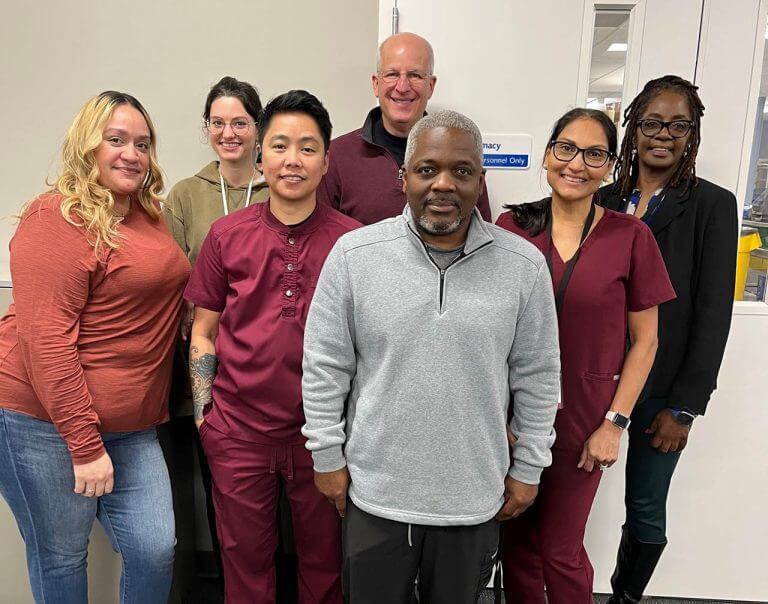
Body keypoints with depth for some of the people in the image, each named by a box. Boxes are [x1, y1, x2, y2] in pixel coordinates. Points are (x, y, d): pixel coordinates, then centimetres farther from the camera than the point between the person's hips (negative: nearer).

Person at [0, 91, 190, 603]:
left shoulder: (150, 216, 10)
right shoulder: (58, 218, -12)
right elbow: (46, 340, -18)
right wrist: (85, 445, -18)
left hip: (130, 426, 6)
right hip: (44, 422, -6)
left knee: (156, 550, 6)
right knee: (60, 557, 11)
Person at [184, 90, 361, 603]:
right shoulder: (227, 235, -1)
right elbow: (203, 333, 6)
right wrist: (203, 412, 1)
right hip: (239, 428, 1)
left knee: (323, 559, 18)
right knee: (245, 560, 19)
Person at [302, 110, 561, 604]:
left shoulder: (526, 265, -8)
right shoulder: (353, 254, -10)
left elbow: (537, 377, 0)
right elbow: (324, 366, -4)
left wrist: (528, 469, 4)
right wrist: (328, 456, -1)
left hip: (475, 497, 1)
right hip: (374, 491, 0)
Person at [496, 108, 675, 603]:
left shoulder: (631, 237, -6)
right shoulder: (512, 226, -3)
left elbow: (644, 340, -1)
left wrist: (615, 423, -5)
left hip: (583, 417, -1)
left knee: (561, 550, 12)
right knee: (517, 542, 16)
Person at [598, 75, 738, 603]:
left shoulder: (712, 204, -2)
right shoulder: (604, 201, 5)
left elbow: (713, 312, -6)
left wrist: (686, 406, -9)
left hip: (661, 388, -2)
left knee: (646, 510, 9)